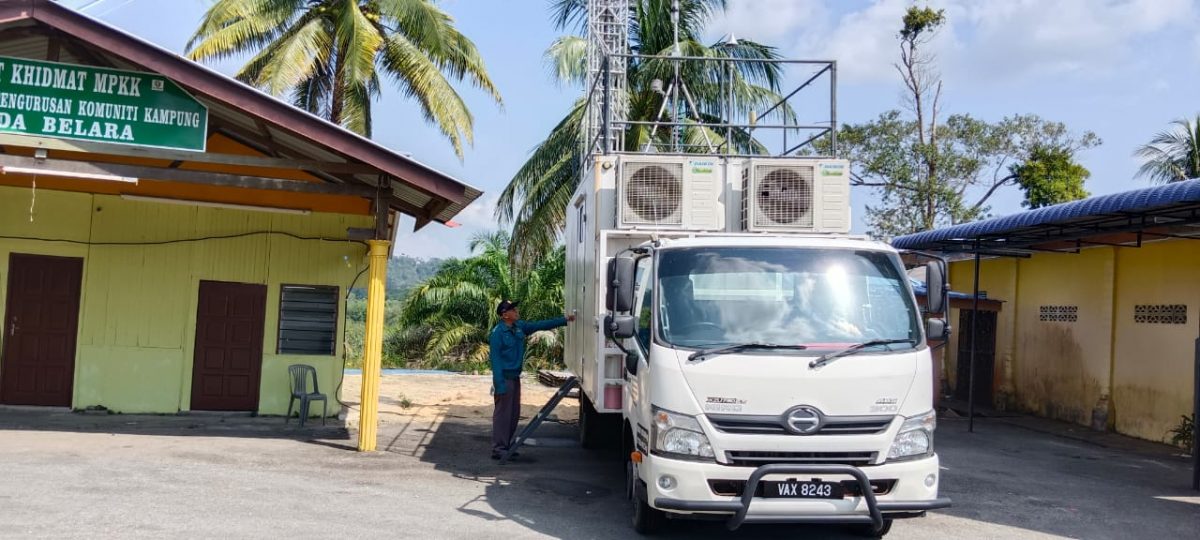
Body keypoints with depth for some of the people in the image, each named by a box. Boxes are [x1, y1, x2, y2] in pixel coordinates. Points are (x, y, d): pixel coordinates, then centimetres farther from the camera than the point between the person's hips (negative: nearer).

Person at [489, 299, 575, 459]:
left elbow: (541, 325, 12)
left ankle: (506, 445, 22)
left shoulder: (519, 327, 7)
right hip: (504, 377, -9)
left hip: (515, 377, 9)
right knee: (503, 413, -5)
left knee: (514, 413, 13)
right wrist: (499, 383, -21)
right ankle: (498, 449, -1)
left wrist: (564, 320, 8)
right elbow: (495, 358, -17)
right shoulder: (498, 332, -15)